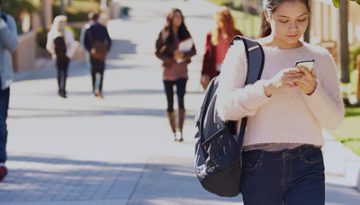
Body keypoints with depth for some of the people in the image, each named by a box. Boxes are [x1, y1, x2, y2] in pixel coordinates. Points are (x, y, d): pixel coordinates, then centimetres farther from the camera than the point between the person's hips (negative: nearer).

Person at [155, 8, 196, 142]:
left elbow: (193, 50, 2)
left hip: (182, 71, 0)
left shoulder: (185, 34, 5)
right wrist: (172, 58, -16)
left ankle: (180, 131, -18)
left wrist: (184, 54, -18)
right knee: (170, 102, 6)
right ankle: (174, 132, 15)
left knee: (181, 100, -14)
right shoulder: (163, 34, 0)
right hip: (168, 71, 0)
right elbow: (158, 52, -3)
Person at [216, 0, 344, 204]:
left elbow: (334, 120, 4)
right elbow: (225, 108, -9)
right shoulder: (244, 52, 3)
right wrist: (270, 86, -22)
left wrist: (313, 90, -15)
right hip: (259, 166, -1)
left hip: (307, 166, 1)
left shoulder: (320, 57, 8)